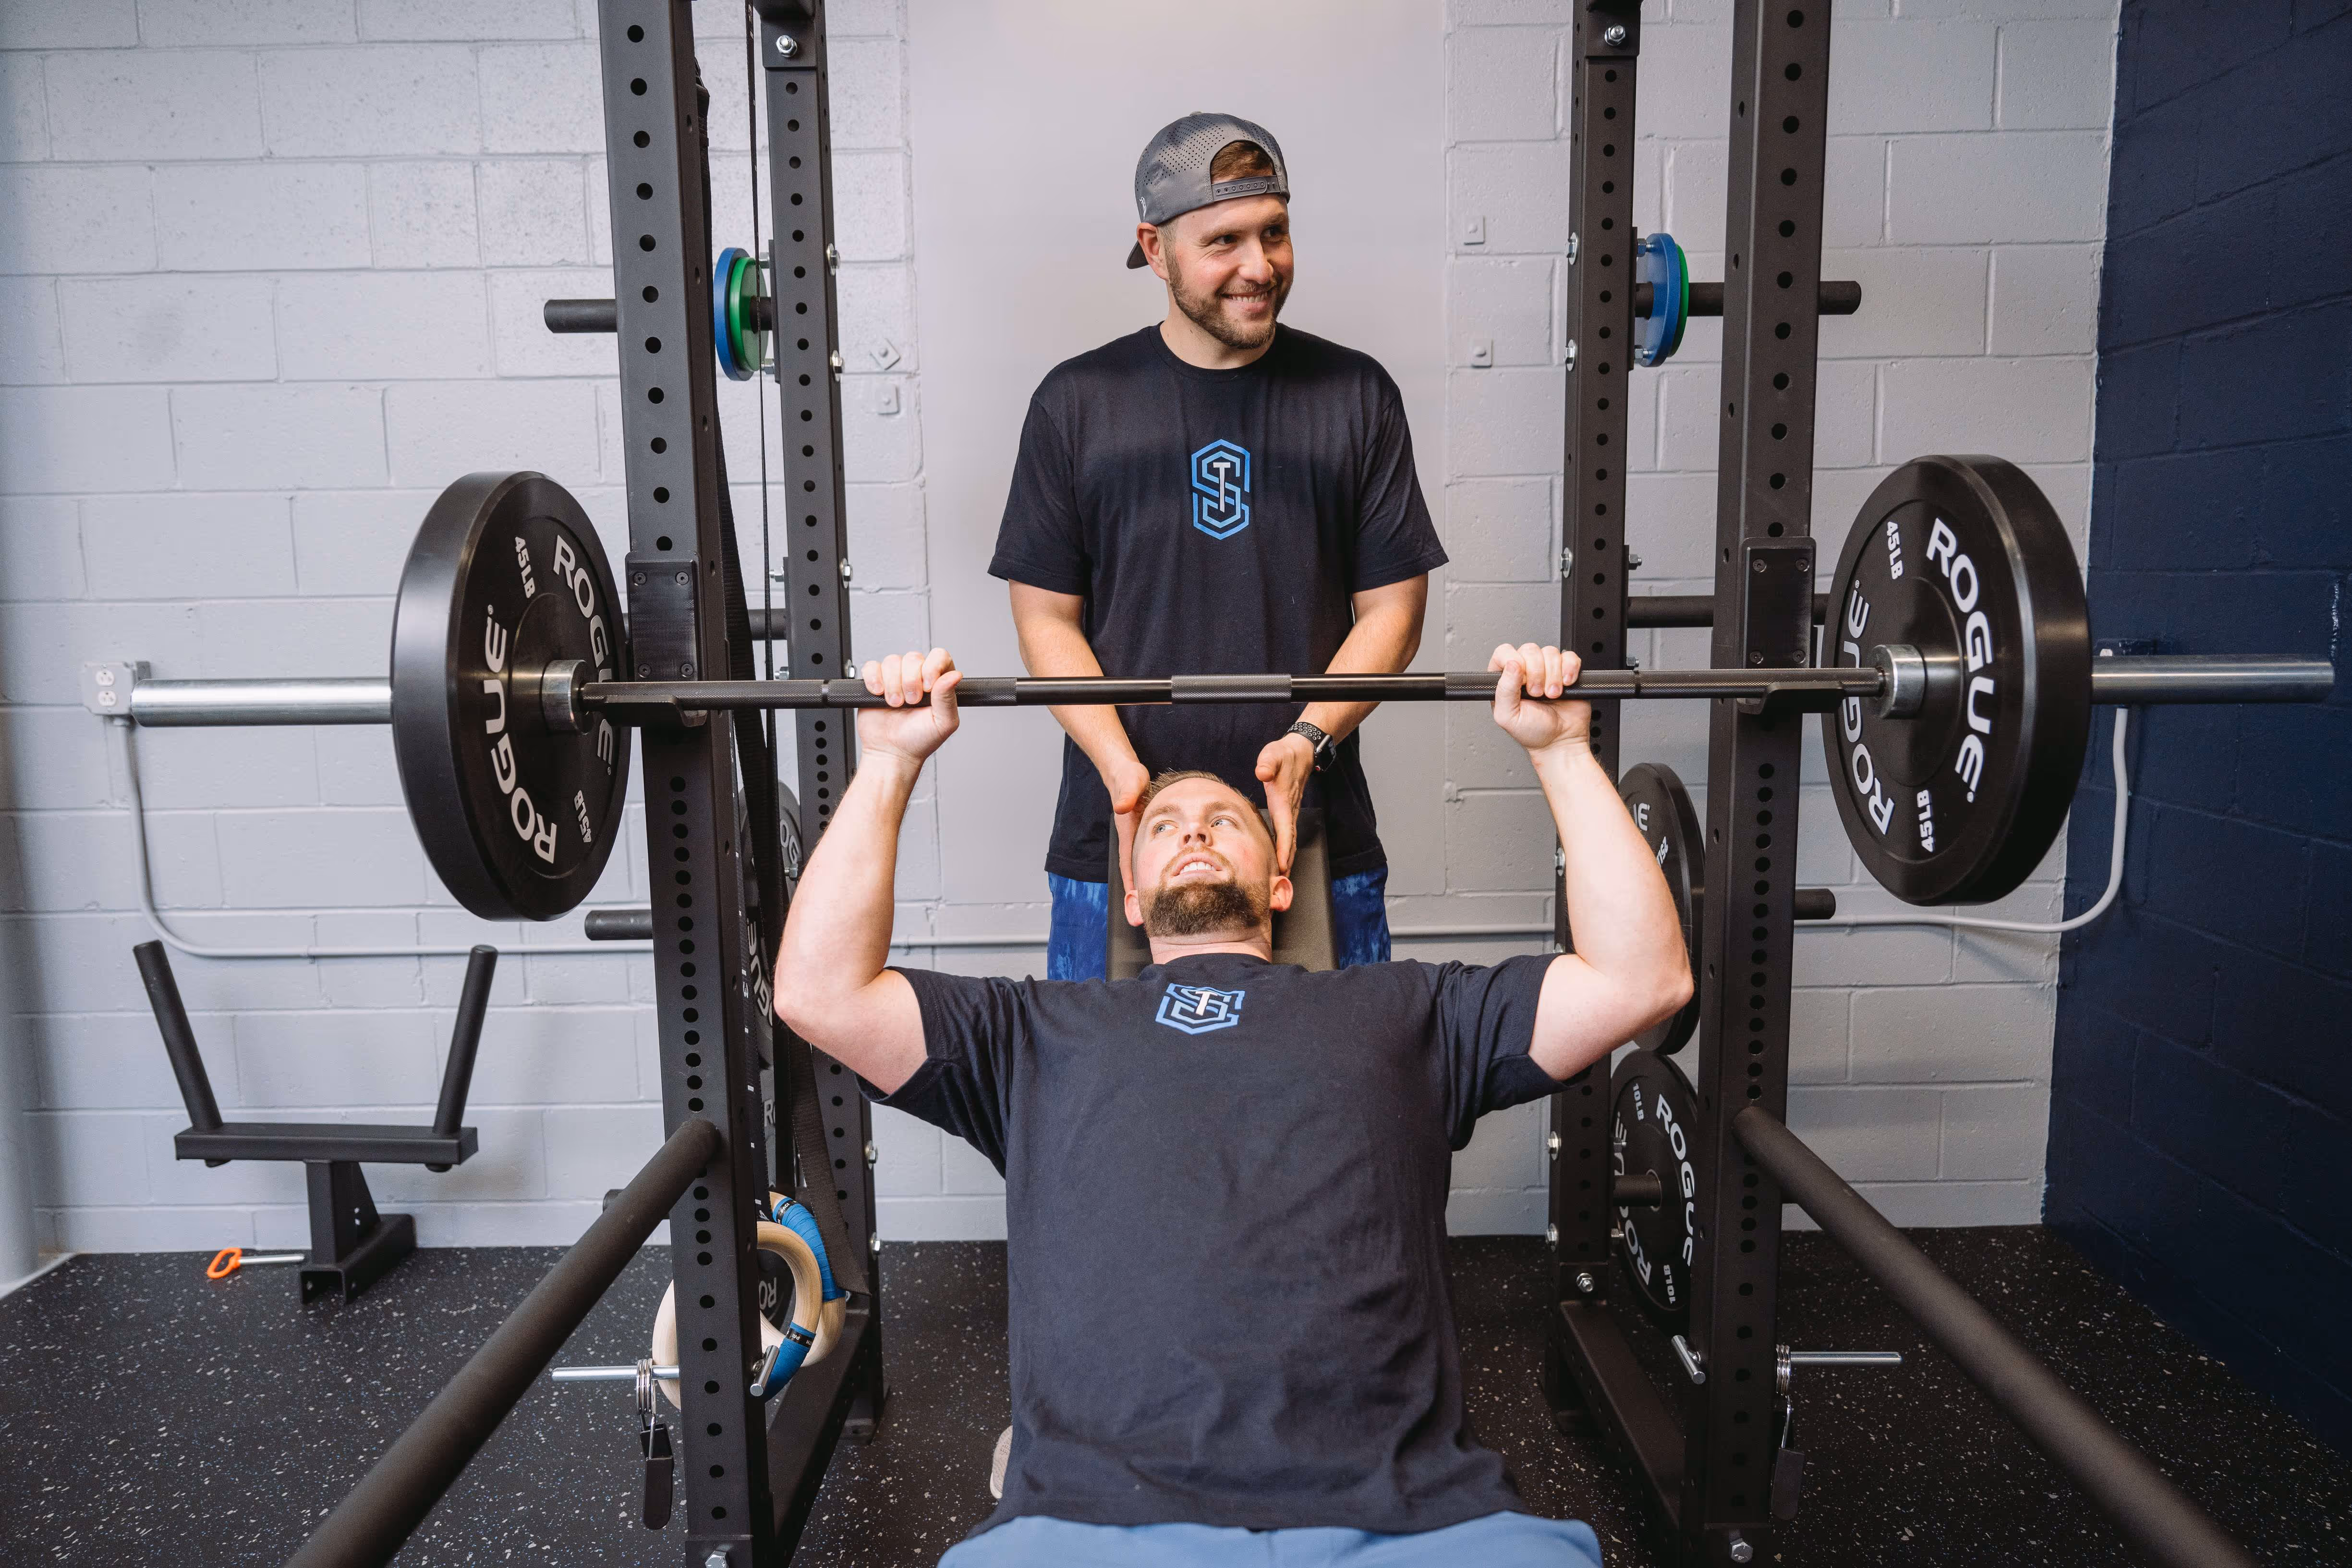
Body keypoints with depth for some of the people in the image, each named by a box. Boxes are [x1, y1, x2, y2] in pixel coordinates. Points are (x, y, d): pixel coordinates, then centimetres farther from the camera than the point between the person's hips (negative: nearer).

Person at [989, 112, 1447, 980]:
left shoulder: (1355, 394, 4)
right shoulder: (1077, 401, 3)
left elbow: (1393, 607, 2)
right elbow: (1046, 615, 2)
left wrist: (1309, 738, -14)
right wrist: (1118, 764, -13)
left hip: (1314, 829, 1)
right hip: (1115, 840, 0)